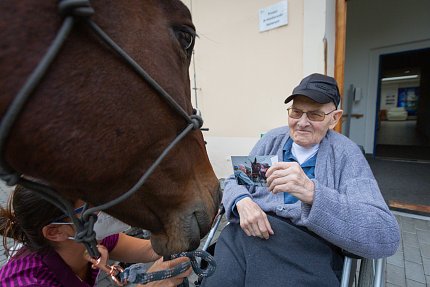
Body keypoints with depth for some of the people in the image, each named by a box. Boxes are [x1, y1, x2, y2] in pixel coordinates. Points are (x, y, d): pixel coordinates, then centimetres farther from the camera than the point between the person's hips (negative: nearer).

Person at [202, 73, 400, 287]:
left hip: (309, 246, 0)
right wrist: (242, 201, -15)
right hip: (249, 233, 2)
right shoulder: (272, 139, 6)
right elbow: (234, 181, 10)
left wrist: (312, 193, -30)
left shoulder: (346, 154, -4)